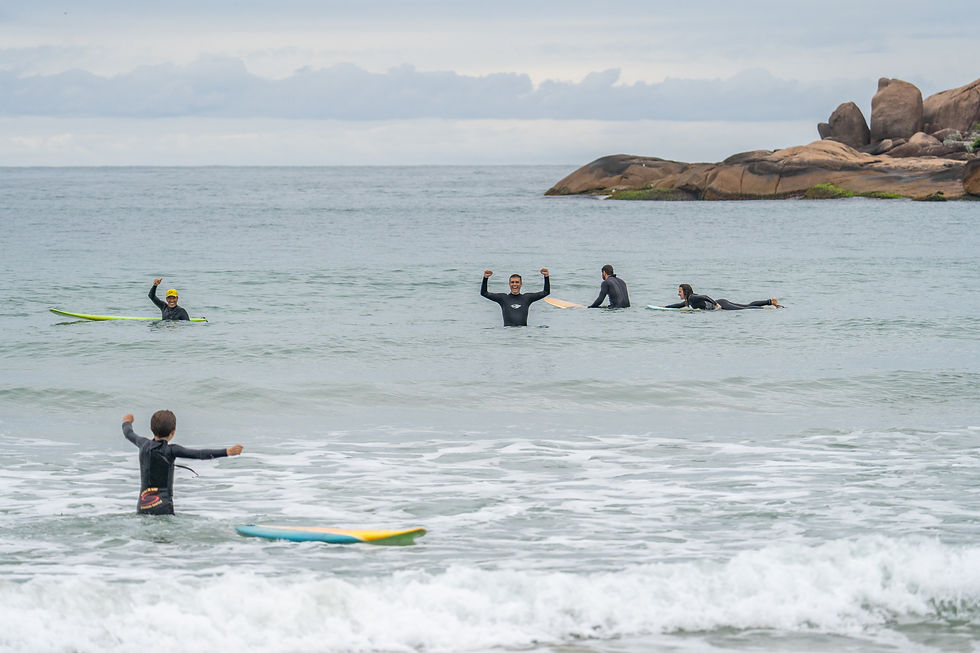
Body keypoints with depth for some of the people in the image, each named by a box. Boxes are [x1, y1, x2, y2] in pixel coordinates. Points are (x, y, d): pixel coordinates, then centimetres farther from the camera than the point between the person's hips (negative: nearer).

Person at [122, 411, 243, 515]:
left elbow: (129, 434, 31)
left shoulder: (145, 445, 8)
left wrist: (127, 422, 54)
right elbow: (200, 454, -15)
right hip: (163, 508, -5)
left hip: (142, 507, 5)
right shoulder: (170, 450, -6)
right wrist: (228, 452, -19)